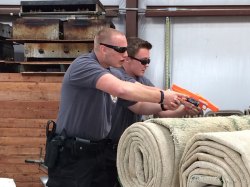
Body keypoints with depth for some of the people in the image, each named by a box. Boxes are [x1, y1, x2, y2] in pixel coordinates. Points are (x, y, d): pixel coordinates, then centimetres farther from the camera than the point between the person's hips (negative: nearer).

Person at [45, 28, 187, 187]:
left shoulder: (106, 72, 12)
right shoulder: (83, 65, -18)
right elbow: (122, 90, -33)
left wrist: (163, 104, -8)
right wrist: (161, 96, -23)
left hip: (99, 151, 8)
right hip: (72, 155, -8)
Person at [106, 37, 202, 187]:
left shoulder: (143, 81, 8)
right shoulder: (116, 76, -16)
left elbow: (160, 112, 1)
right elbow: (140, 107, -23)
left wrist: (184, 111, -16)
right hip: (109, 151, -7)